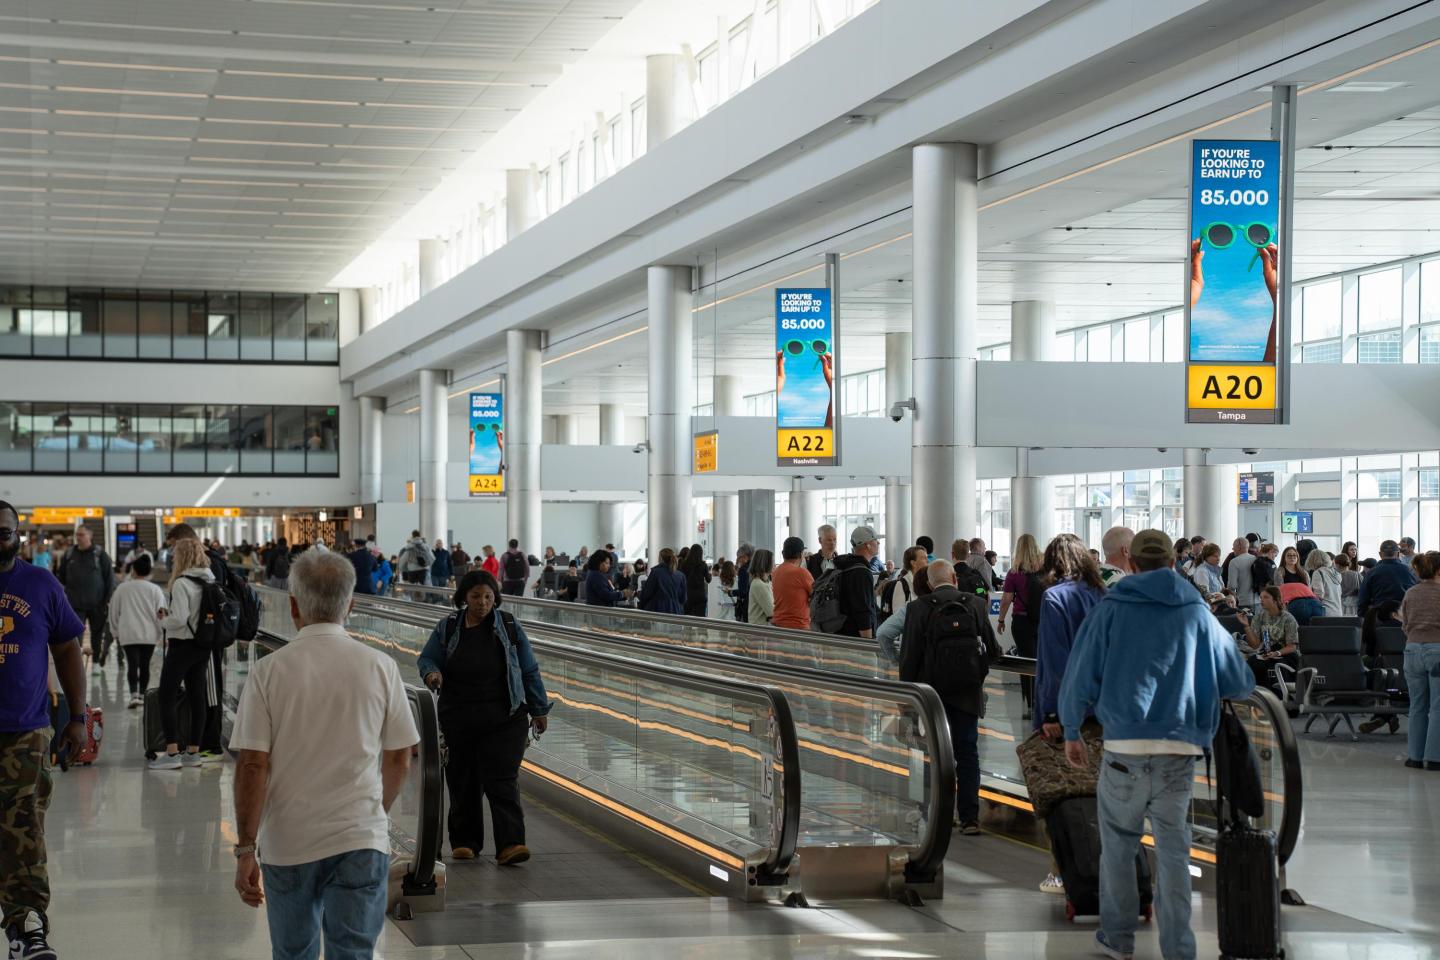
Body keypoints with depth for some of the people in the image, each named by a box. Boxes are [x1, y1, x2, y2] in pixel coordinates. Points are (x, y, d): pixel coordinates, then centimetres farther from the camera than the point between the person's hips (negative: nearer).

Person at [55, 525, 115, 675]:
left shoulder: (100, 555, -2)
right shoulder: (69, 554, 6)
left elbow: (110, 578, -2)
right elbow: (61, 576, 17)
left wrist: (109, 599, -7)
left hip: (97, 604, -1)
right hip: (75, 604, 1)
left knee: (97, 633, 9)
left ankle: (96, 662, 21)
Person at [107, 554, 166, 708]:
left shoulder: (122, 589, 1)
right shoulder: (155, 589, -1)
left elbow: (114, 612, 8)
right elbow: (161, 611, -3)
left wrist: (115, 632, 19)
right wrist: (162, 632, 7)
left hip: (128, 634, -1)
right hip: (149, 634, 1)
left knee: (132, 665, -5)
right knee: (145, 665, 13)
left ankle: (134, 694, -22)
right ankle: (142, 694, 19)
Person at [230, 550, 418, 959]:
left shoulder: (268, 671, -6)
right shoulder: (380, 667, -2)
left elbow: (252, 765, -10)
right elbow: (399, 760, 4)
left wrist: (246, 849, -4)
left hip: (287, 844, 0)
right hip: (361, 841, 0)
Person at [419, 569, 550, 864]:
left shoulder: (510, 627, 1)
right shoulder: (447, 628, 2)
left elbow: (529, 671, 7)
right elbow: (427, 658, 8)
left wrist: (539, 709, 10)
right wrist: (432, 673, -16)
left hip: (503, 721, -2)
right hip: (458, 721, 2)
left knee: (502, 782, -10)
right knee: (463, 784, 7)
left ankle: (510, 845, -16)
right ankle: (464, 842, 22)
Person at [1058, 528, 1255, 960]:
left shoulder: (1110, 609, 3)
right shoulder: (1199, 614, 8)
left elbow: (1081, 676, 3)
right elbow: (1241, 684, 11)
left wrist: (1071, 731, 17)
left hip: (1125, 748, -1)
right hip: (1181, 751, 1)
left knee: (1118, 845, 16)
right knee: (1173, 852, 6)